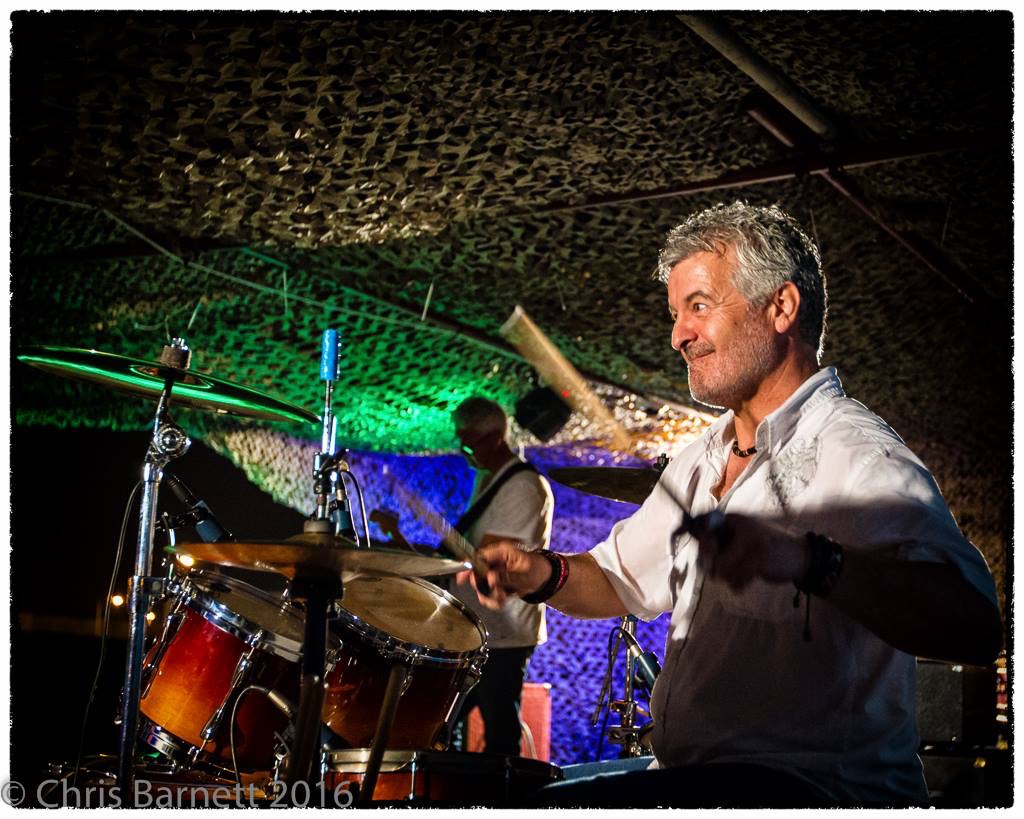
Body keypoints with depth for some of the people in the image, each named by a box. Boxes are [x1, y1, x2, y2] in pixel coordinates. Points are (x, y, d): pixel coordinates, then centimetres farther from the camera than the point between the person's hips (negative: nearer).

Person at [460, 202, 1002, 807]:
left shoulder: (858, 456, -14)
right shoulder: (704, 460, 15)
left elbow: (975, 628, -28)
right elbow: (621, 580, 26)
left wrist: (810, 563, -42)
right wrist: (544, 575, 4)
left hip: (823, 788, -8)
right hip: (693, 772, 8)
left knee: (561, 808, -28)